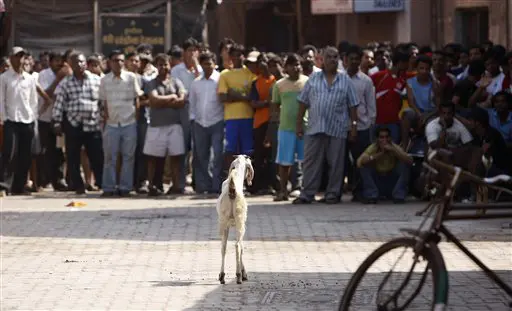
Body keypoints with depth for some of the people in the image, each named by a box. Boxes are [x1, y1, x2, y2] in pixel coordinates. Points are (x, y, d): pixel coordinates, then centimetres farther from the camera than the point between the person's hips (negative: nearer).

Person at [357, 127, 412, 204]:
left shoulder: (395, 147, -13)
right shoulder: (373, 148, -14)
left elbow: (410, 160, -29)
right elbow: (359, 162, -29)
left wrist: (393, 150, -38)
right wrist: (378, 155, -37)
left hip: (393, 183, 0)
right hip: (376, 182, 0)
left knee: (404, 164, -22)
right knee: (364, 166, -22)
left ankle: (399, 196, -16)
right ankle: (371, 195, -15)